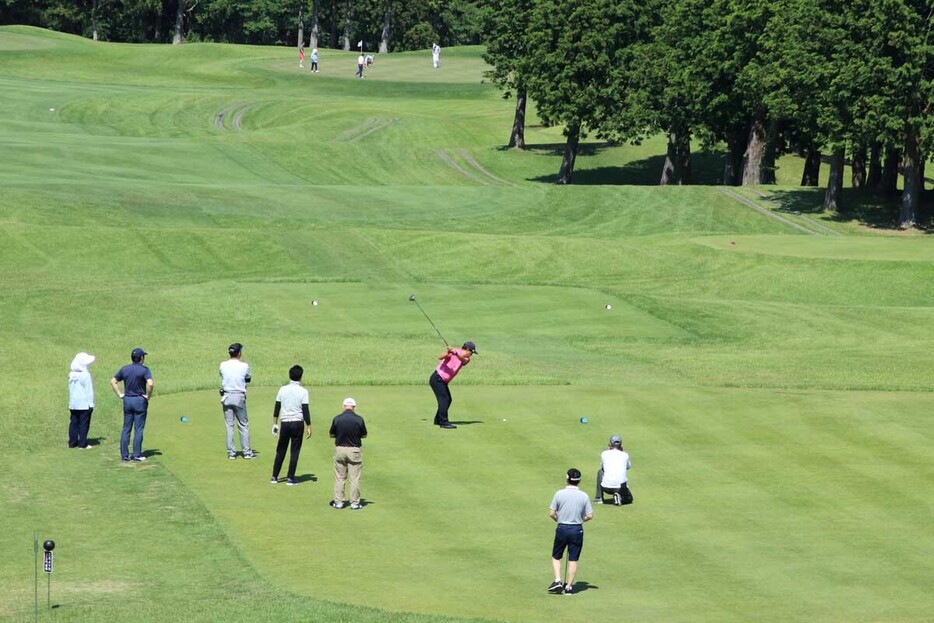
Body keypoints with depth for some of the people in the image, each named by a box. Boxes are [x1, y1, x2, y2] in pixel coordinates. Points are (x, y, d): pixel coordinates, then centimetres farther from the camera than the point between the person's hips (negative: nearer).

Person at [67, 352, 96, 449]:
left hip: (73, 404, 6)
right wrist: (91, 403, -7)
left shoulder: (71, 375, 8)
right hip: (84, 404, -6)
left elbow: (70, 390, 14)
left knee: (74, 423, 11)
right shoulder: (85, 375, -13)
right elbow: (89, 391, -12)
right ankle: (82, 443, -1)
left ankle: (72, 442, 13)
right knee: (83, 423, -1)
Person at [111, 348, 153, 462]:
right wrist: (148, 396, -10)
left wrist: (120, 395, 8)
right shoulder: (144, 370, -10)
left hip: (127, 400, 4)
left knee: (126, 428, 8)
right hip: (140, 401, -4)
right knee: (138, 429, 1)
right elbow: (150, 383, -24)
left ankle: (124, 455, 7)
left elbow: (113, 381, 6)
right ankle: (137, 455, 1)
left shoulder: (124, 369, 5)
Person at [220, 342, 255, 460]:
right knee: (243, 425, 7)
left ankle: (231, 453, 7)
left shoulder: (223, 365, -3)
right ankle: (247, 452, 9)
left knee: (229, 425, 7)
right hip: (239, 396, -2)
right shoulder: (244, 366, -7)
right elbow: (249, 379, 7)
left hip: (226, 396, 2)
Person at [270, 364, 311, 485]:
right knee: (295, 451, 4)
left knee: (280, 450, 12)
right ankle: (290, 478, 2)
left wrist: (275, 423, 14)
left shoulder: (282, 390, 2)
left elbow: (277, 407, 6)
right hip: (297, 423, -3)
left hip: (285, 423, 3)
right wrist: (308, 427, -3)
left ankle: (274, 476, 13)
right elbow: (305, 410, -9)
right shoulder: (303, 392, -7)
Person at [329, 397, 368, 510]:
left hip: (340, 449, 1)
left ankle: (338, 502, 13)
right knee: (355, 478, 6)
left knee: (339, 478, 11)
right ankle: (354, 503, 8)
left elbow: (331, 435, 4)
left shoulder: (336, 419, -9)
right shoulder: (359, 419, -10)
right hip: (354, 450, -1)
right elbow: (364, 435, 3)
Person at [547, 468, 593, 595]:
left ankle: (558, 580, -1)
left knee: (556, 557, 14)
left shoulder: (559, 494, -8)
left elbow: (552, 513, -5)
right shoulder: (584, 496, -5)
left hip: (562, 528, -1)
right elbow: (590, 516, -2)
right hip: (577, 529, 1)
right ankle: (568, 586, 8)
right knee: (573, 560, 7)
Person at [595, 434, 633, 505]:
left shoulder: (604, 454, 5)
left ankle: (599, 497, 25)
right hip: (621, 488, 0)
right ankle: (620, 498, -6)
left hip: (606, 487, 0)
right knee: (629, 498, 32)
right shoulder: (625, 455, 7)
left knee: (600, 471, 30)